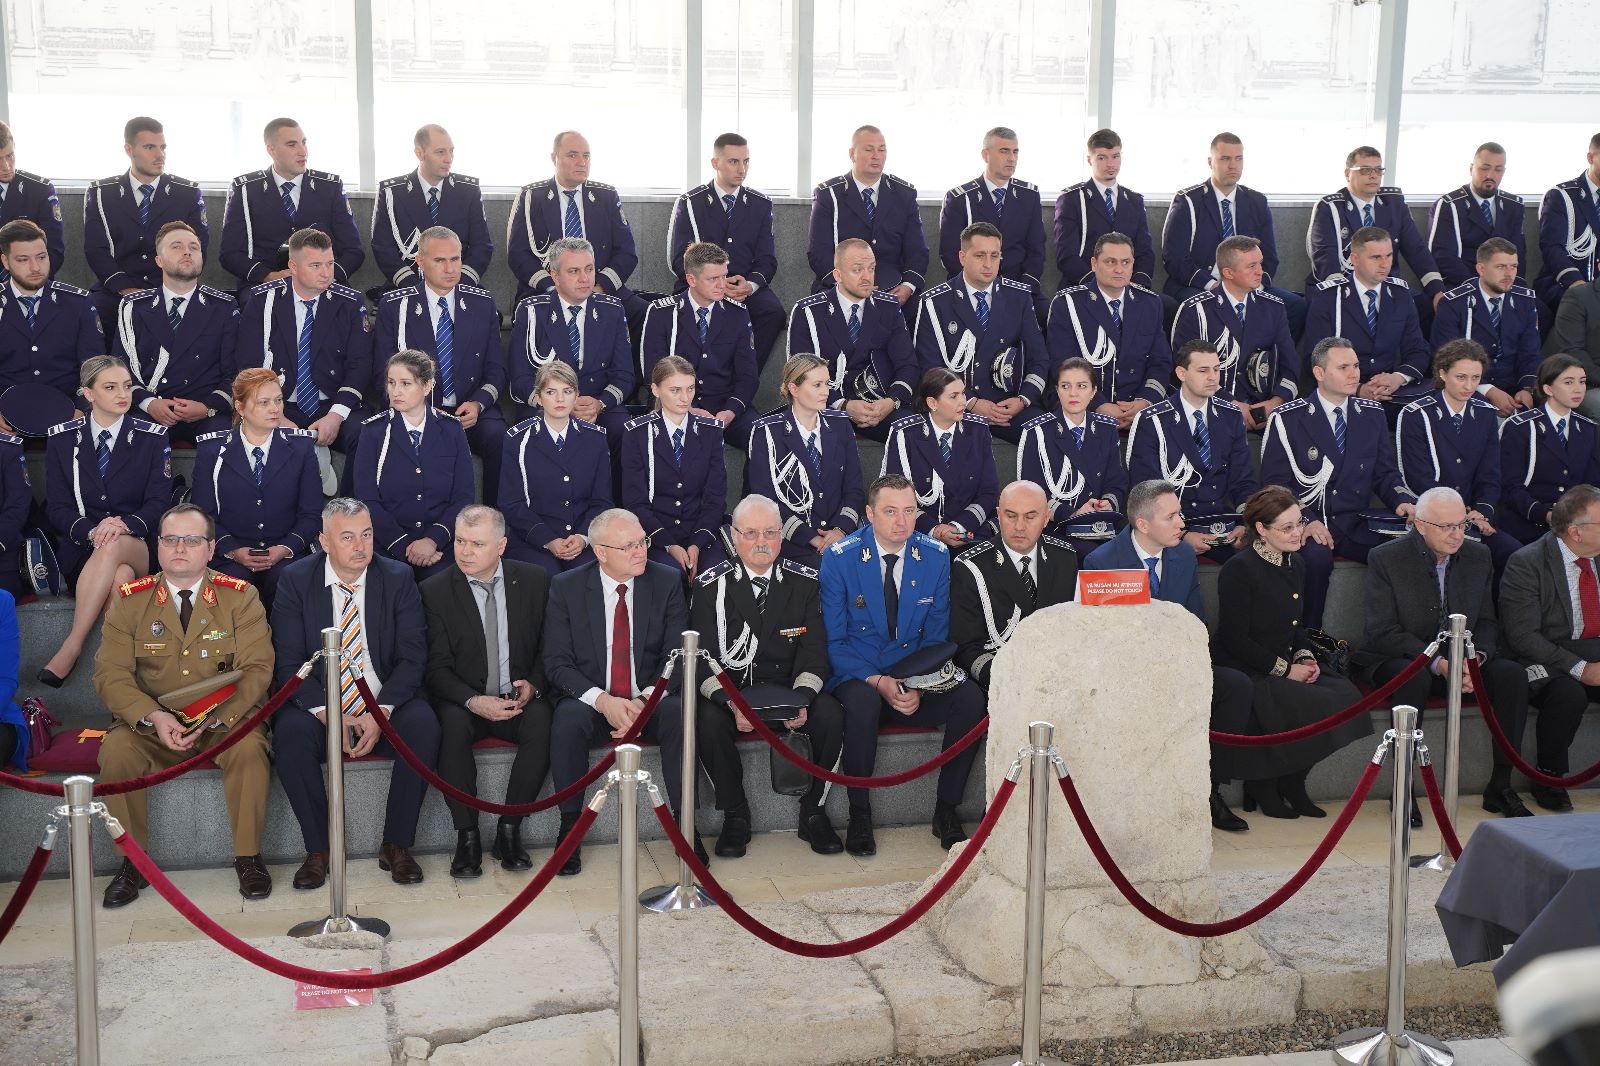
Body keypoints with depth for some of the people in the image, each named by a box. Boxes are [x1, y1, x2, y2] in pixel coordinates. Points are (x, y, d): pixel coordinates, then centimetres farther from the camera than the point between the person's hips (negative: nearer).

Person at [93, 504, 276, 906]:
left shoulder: (240, 597, -1)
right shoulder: (129, 599, 2)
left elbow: (257, 668, -9)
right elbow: (110, 673, -5)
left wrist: (215, 717, -25)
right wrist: (153, 717, -23)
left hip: (225, 721, -1)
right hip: (150, 724, 2)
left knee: (248, 747, -32)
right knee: (116, 750, -28)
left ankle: (248, 858, -15)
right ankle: (133, 862, -12)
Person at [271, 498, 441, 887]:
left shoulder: (398, 578, 0)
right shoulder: (296, 580, -1)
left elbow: (412, 658, -5)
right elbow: (288, 662, -6)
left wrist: (381, 713, -21)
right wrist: (328, 715, -21)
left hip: (385, 709, 0)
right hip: (318, 707, 0)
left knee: (423, 724, -29)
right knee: (290, 731, -31)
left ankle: (396, 846, -15)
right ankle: (318, 850, -15)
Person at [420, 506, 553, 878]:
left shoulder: (535, 580, 3)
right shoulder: (435, 590, -3)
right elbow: (437, 667, -4)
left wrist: (533, 686, -11)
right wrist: (474, 701, -21)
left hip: (520, 699, 1)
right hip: (465, 703, -1)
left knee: (542, 720, -31)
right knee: (452, 723, -34)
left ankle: (509, 832, -20)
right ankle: (467, 837, -23)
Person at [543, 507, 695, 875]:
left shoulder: (667, 581, 0)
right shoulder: (566, 587, -3)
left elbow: (676, 655, -1)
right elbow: (557, 663, -6)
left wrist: (645, 700, -19)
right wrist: (603, 701, -23)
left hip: (650, 701, 1)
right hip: (590, 701, -1)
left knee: (680, 712, -31)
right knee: (568, 718, -33)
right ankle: (569, 827, -18)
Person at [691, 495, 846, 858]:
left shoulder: (804, 582, 0)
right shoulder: (711, 586, -4)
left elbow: (815, 653, -3)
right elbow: (703, 660, -9)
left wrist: (802, 699, -22)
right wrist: (731, 703, -27)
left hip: (791, 690, 1)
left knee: (831, 715, -27)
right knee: (709, 722, -32)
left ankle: (812, 811, -6)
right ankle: (735, 815, -10)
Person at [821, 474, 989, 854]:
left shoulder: (936, 556, 0)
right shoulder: (839, 558, -8)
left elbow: (936, 636, 5)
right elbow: (833, 641, -7)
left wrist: (918, 686, -13)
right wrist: (879, 683, -21)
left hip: (914, 681, 3)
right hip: (857, 678, -3)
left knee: (971, 698, -25)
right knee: (862, 702, -37)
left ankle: (946, 810, -9)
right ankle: (859, 816, -18)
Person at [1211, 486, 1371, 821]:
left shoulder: (1295, 565, 12)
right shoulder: (1239, 570, -13)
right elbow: (1234, 639, -16)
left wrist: (1305, 656, -1)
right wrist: (1285, 669, -15)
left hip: (1287, 667, 8)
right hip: (1242, 673, -8)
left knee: (1344, 694, -15)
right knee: (1313, 703, -27)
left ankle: (1291, 782, -2)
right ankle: (1261, 785, -6)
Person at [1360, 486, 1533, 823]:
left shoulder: (1479, 556, 4)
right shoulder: (1385, 558, -11)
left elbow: (1487, 621, 8)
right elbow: (1383, 632, -15)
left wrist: (1476, 656, -15)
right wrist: (1437, 663, -26)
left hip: (1465, 659, 4)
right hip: (1401, 659, -4)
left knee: (1512, 673, -22)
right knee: (1414, 678, -38)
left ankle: (1500, 785, -12)